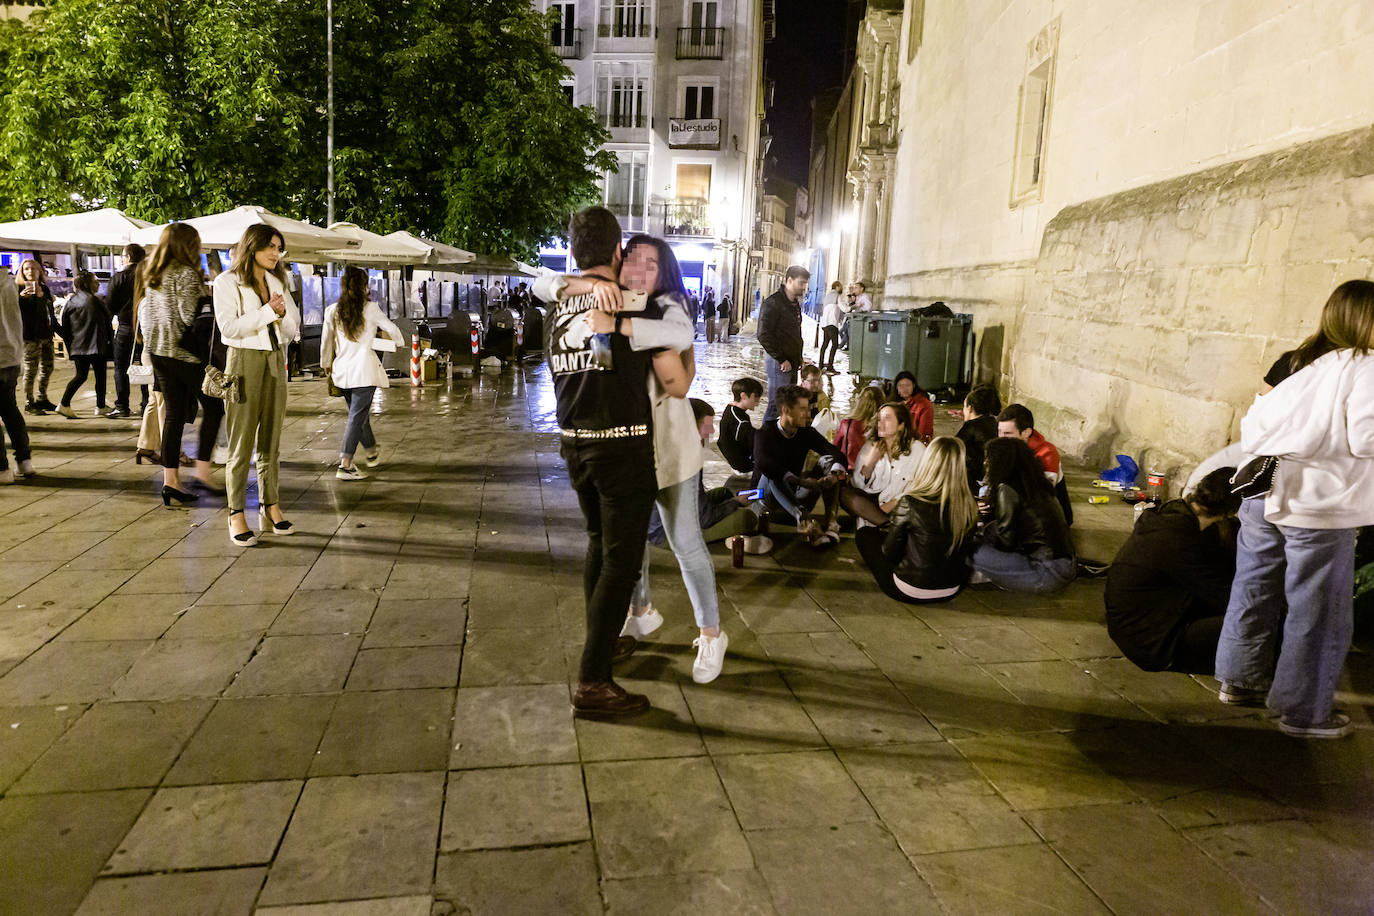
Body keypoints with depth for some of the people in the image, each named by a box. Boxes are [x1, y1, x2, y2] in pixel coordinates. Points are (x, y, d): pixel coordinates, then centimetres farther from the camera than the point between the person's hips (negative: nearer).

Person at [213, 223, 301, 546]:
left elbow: (293, 328, 11)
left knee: (271, 440, 7)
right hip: (244, 361, -5)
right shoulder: (227, 282, -2)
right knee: (241, 442, -4)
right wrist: (267, 312, -15)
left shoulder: (277, 283, 15)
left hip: (275, 362, 6)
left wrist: (283, 312, -9)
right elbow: (228, 326, -13)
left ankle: (270, 508, 13)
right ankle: (236, 516, -2)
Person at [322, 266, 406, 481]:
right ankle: (345, 465, -11)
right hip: (364, 370, -5)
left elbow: (326, 342, 10)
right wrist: (399, 342, 24)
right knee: (357, 416, -5)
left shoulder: (332, 311, 3)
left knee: (358, 413, 21)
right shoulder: (370, 309, -7)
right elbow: (391, 328, 2)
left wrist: (326, 365, 24)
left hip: (342, 371, 5)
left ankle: (372, 452, 39)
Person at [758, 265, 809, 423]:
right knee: (777, 405, -8)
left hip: (792, 362, 9)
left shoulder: (795, 304, 16)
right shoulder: (773, 303, -12)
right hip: (778, 363, -9)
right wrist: (781, 360, -17)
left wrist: (799, 358, 12)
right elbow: (764, 336, -18)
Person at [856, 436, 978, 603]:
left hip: (910, 592, -5)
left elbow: (889, 553, -12)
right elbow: (966, 550, 3)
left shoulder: (909, 503, -22)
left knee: (864, 534, 12)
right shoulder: (969, 505, -12)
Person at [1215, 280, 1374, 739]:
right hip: (1318, 510, -7)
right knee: (1317, 613, 5)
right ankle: (1305, 710, 15)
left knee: (1254, 593, 17)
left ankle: (1241, 678, 32)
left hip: (1263, 498, 7)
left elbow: (1254, 425, 11)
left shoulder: (1301, 365, 12)